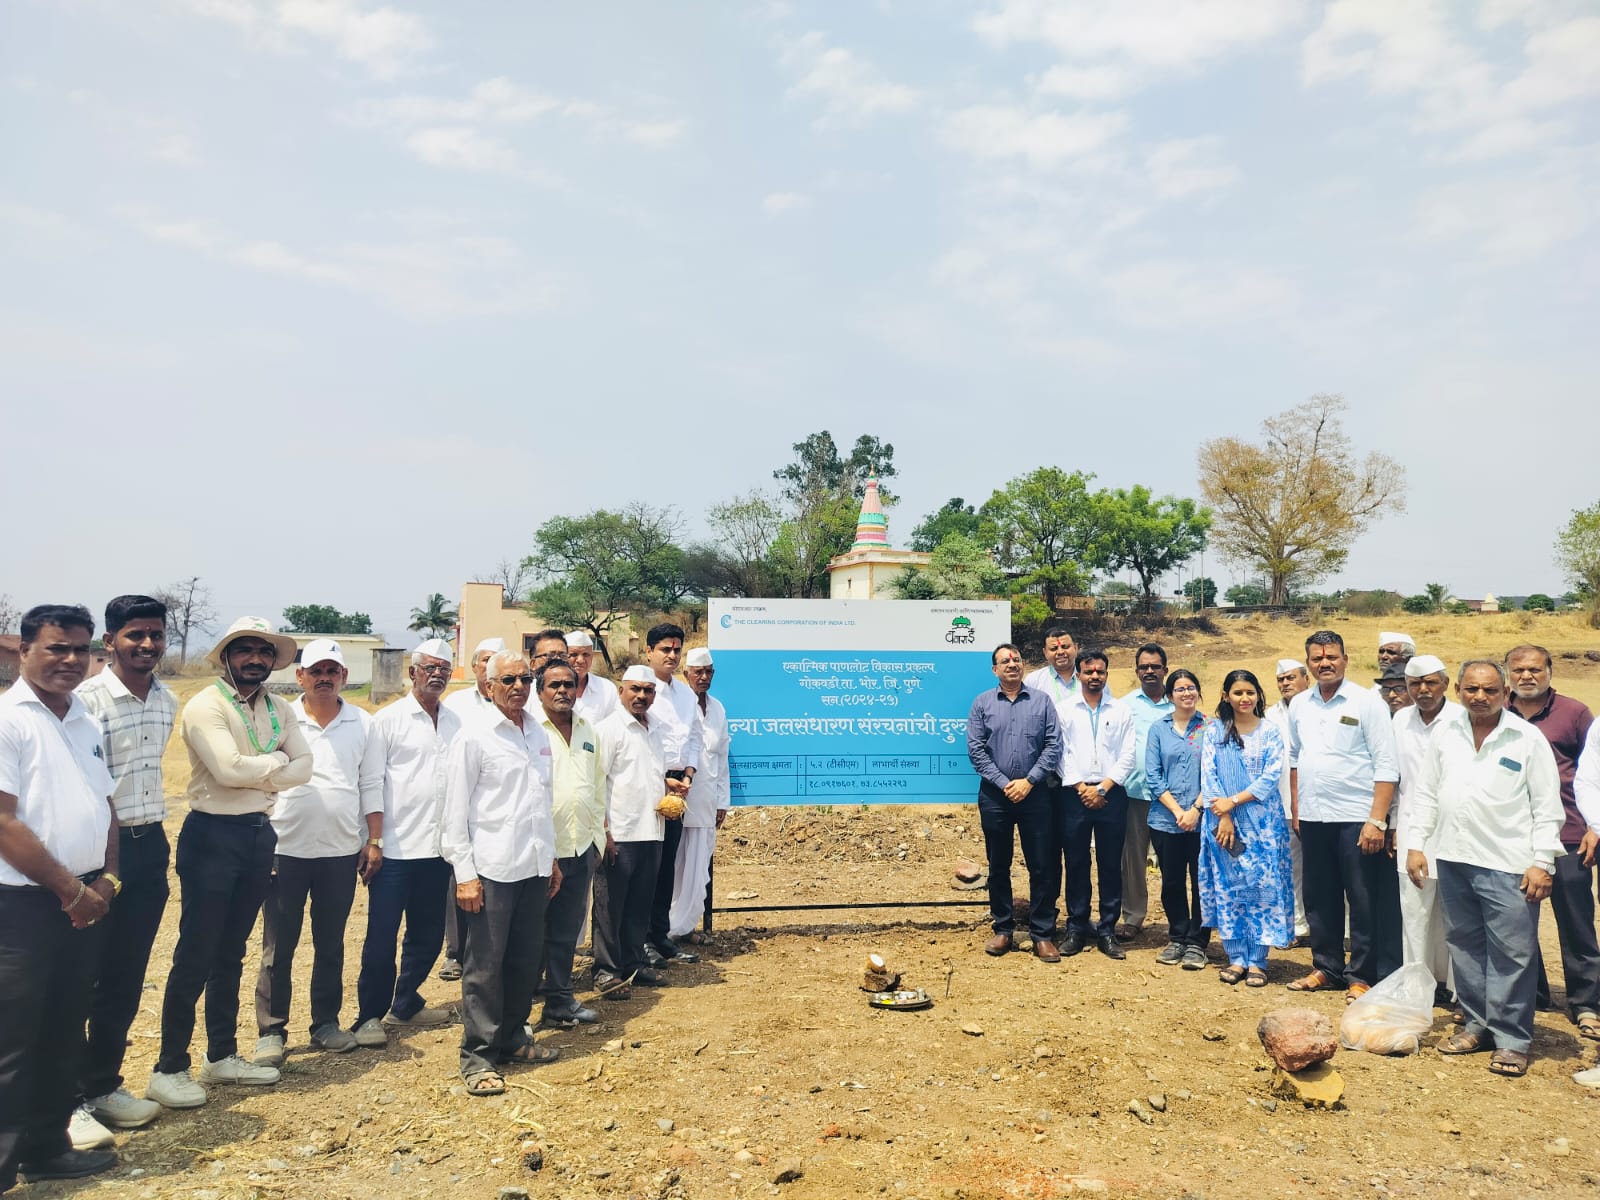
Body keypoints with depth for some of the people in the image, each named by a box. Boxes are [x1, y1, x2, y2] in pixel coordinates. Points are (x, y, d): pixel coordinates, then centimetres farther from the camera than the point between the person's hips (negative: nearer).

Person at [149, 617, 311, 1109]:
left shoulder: (278, 711, 8)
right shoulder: (205, 705, -12)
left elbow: (303, 768, 0)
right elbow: (229, 769, -23)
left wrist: (256, 774, -14)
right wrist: (275, 760, -8)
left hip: (259, 834, 7)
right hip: (212, 836, -6)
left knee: (231, 952, 16)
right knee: (195, 956, 0)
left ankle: (222, 1056, 28)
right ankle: (169, 1069, 13)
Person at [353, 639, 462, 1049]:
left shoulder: (455, 723, 8)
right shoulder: (389, 719, -4)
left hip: (438, 848, 5)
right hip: (396, 848, -4)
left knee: (428, 935, 13)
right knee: (382, 936, 3)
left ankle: (405, 1005, 30)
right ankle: (370, 1015, 18)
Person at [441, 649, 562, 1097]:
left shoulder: (538, 732, 11)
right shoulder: (474, 735, -8)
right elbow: (455, 810, -9)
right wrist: (464, 873, -12)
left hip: (533, 866, 6)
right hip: (491, 869, -6)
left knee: (526, 959, 14)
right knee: (485, 965, 2)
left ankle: (513, 1037, 30)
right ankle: (478, 1056, 14)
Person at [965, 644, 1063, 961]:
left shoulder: (1041, 701, 3)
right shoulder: (982, 703, 4)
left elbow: (1054, 745, -2)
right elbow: (975, 749, -2)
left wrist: (1028, 781, -10)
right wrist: (1004, 783, -9)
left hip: (1036, 793, 0)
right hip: (994, 795, 1)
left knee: (1043, 866, 2)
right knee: (998, 865, 9)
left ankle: (1042, 935, 12)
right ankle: (1003, 930, 21)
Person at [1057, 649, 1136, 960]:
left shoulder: (1121, 711, 7)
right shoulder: (1065, 709, 5)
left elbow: (1127, 756, 1)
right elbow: (1061, 754, 0)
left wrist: (1102, 787, -8)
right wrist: (1081, 788, -8)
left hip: (1111, 794, 1)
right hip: (1074, 794, 0)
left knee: (1111, 864, 4)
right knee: (1076, 863, 4)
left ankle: (1107, 931, 13)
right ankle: (1076, 928, 14)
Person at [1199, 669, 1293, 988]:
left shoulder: (1270, 732, 4)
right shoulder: (1215, 731, 5)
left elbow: (1271, 777, -5)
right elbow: (1208, 775, -1)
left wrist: (1234, 801, -12)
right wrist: (1222, 816, -10)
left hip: (1262, 821, -1)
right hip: (1224, 821, 1)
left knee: (1262, 886, -1)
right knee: (1228, 886, 3)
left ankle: (1257, 961, 7)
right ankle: (1236, 958, 12)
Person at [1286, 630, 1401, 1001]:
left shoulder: (1367, 703, -8)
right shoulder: (1299, 705, 8)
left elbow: (1387, 765, -11)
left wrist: (1377, 820, -16)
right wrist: (1296, 809, 13)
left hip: (1356, 817, -5)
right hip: (1313, 817, 5)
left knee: (1364, 902, 4)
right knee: (1319, 898, 13)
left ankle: (1362, 976, 17)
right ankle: (1326, 967, 27)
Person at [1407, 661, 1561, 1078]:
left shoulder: (1528, 739, -4)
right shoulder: (1445, 734, 7)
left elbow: (1547, 807, -3)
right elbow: (1427, 793, 12)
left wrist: (1543, 862, -8)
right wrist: (1416, 844, 7)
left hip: (1508, 865, -4)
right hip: (1453, 859, 4)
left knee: (1511, 955, -1)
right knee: (1464, 946, 13)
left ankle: (1511, 1040, 11)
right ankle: (1478, 1024, 26)